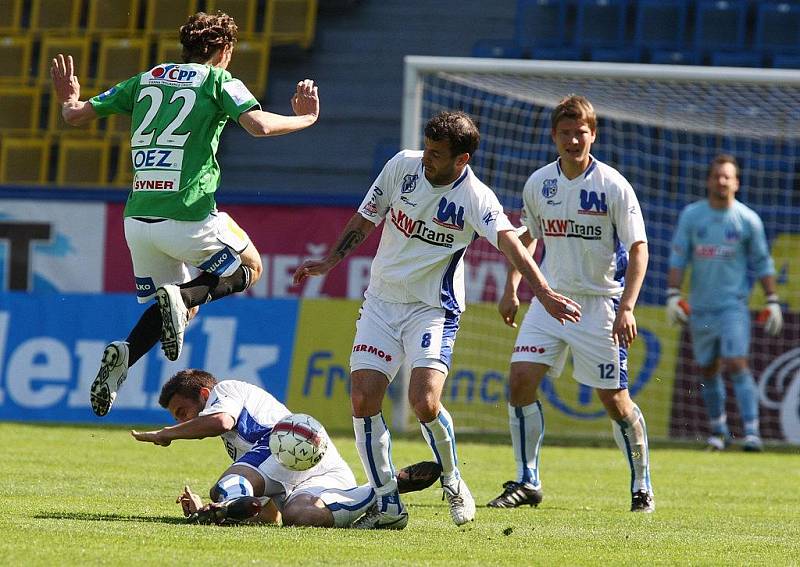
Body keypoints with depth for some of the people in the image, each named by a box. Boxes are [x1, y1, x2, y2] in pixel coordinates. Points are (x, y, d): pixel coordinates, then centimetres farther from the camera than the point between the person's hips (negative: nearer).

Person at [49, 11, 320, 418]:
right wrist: (305, 119, 3)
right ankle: (183, 294, -10)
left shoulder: (145, 80, 15)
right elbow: (259, 125, -14)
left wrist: (68, 101, 38)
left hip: (138, 217, 5)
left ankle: (123, 355, -11)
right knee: (249, 269, 21)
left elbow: (77, 115, 16)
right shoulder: (217, 80, 1)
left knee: (181, 310, 19)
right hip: (189, 216, -5)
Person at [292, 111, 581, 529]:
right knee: (363, 399, -8)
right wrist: (329, 262, 14)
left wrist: (544, 294, -45)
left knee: (424, 403, -21)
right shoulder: (403, 166, -3)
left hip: (433, 308, -4)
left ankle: (452, 481, 9)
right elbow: (365, 219, 11)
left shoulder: (476, 199, -16)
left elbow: (511, 245, -31)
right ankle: (388, 505, 4)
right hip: (381, 302, 4)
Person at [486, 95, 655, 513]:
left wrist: (626, 308, -20)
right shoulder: (538, 183, 3)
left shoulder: (613, 186, -11)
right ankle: (526, 482, 2)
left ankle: (642, 486, 16)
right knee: (521, 381, -9)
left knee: (615, 400, -2)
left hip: (600, 303, -4)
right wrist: (512, 287, 8)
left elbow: (638, 248, -10)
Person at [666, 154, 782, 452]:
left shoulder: (748, 219, -1)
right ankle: (718, 430, 26)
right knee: (708, 371, 10)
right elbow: (677, 257, 3)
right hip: (700, 307, 3)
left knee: (737, 364, -16)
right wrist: (673, 295, -8)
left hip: (733, 304, -3)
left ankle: (751, 431, -18)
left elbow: (762, 263, 5)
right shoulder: (691, 215, 2)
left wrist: (772, 302, 1)